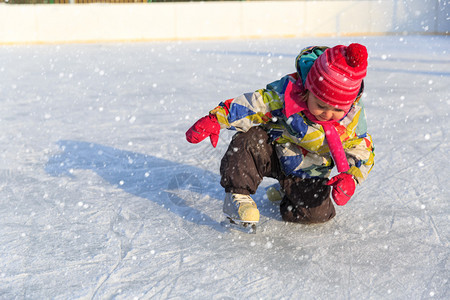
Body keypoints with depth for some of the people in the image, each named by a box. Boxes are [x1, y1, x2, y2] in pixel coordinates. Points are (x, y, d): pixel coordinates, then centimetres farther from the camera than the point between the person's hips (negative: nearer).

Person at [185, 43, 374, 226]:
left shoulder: (353, 115, -18)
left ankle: (286, 193, 15)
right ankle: (237, 197, -17)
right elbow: (250, 105, -23)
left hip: (306, 173, 3)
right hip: (274, 153, -2)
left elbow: (362, 152, -7)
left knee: (318, 212, -18)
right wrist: (215, 120, -33)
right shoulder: (286, 92, -28)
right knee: (248, 140, -33)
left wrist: (350, 177, -26)